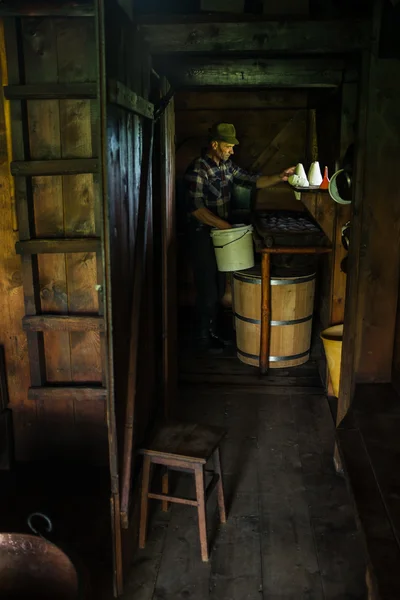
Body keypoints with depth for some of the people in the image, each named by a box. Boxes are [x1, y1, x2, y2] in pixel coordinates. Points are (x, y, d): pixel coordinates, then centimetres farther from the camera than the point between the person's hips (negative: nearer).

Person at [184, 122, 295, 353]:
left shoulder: (227, 166, 7)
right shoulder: (197, 170, -18)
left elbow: (253, 180, 9)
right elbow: (195, 208, -25)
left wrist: (280, 178, -5)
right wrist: (224, 225, -24)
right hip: (202, 236, -8)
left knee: (218, 288, 15)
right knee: (207, 289, 0)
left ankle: (213, 331, 29)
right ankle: (203, 337, 16)